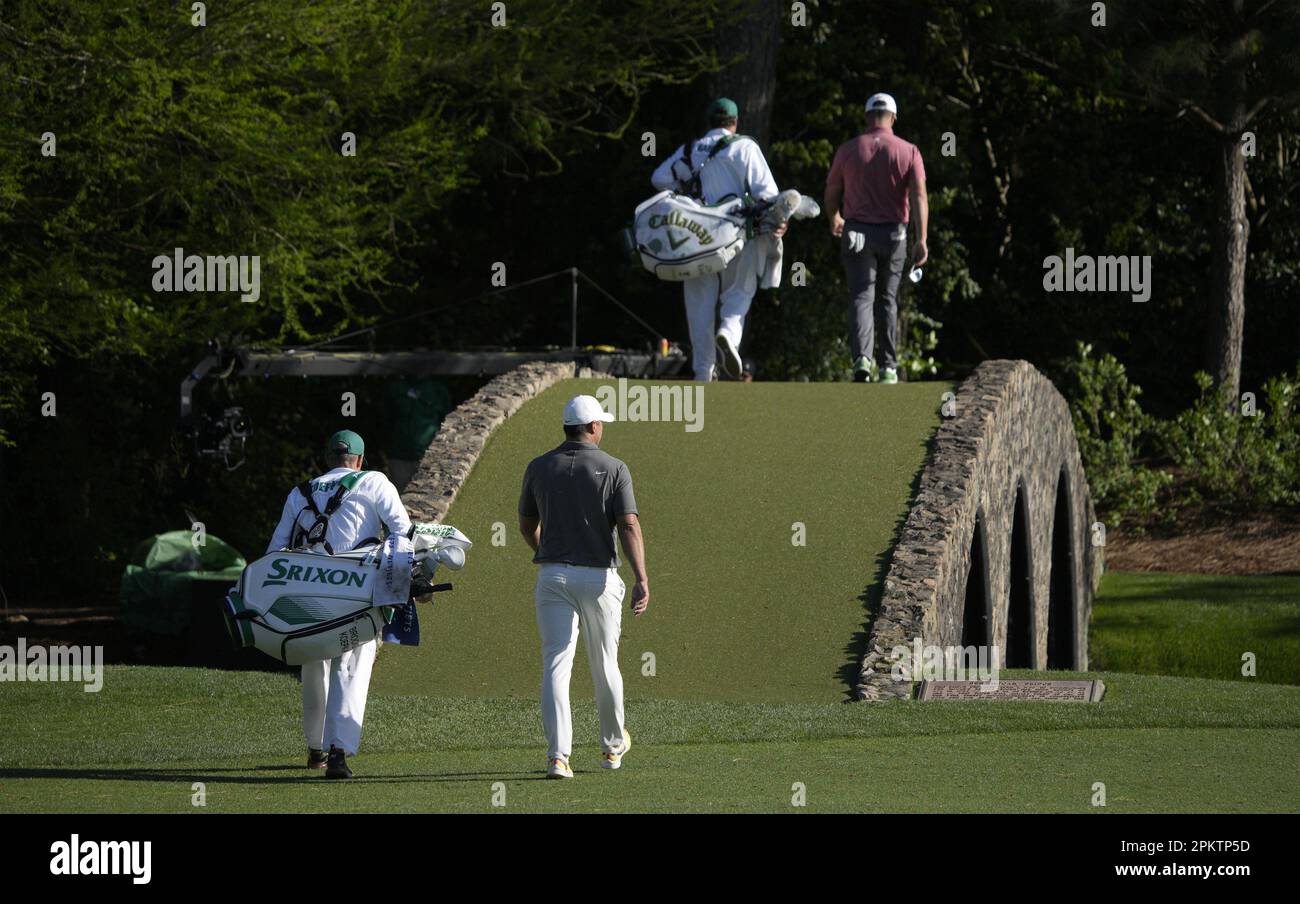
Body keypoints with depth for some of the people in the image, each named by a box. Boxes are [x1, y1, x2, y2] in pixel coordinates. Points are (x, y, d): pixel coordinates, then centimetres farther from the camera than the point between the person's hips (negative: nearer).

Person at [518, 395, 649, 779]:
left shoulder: (539, 468, 4)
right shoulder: (614, 469, -4)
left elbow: (527, 525, 15)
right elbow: (629, 525, -15)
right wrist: (642, 580, -20)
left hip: (553, 575, 1)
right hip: (599, 578, -1)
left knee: (556, 666, -4)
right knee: (604, 665, 15)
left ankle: (558, 755, -17)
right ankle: (613, 745, 33)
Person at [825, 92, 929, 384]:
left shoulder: (848, 150, 0)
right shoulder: (908, 152, -3)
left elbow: (831, 193, 11)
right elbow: (919, 196, -13)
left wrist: (834, 217, 32)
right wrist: (922, 240, -17)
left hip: (856, 232, -1)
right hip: (893, 234, 1)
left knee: (861, 297, -5)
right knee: (888, 300, 14)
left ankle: (862, 358, -27)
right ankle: (888, 366, 16)